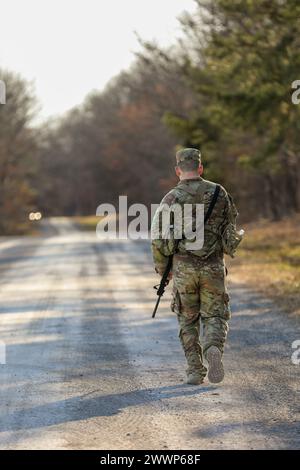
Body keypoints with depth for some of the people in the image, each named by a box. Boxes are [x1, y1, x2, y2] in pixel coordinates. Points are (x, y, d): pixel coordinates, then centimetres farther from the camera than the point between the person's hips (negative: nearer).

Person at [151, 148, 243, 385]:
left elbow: (159, 239, -7)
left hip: (184, 268, -1)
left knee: (188, 320, 14)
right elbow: (232, 230, 5)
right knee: (215, 317, 8)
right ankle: (213, 350, -21)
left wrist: (162, 268, 7)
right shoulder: (220, 194, 0)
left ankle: (195, 370, 10)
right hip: (214, 268, 1)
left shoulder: (171, 199, -6)